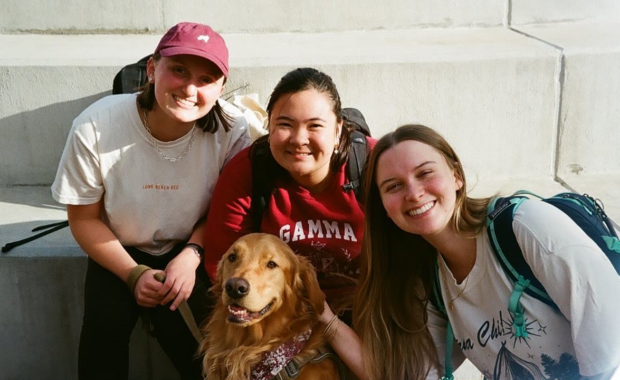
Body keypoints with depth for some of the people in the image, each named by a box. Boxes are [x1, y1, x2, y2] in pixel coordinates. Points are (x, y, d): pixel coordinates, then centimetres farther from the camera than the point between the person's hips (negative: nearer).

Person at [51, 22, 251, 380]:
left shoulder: (232, 129, -25)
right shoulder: (95, 128, -24)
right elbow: (84, 218, -10)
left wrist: (192, 254, -23)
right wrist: (134, 274, -19)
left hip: (191, 251, 0)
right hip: (119, 252, 1)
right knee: (105, 321, -24)